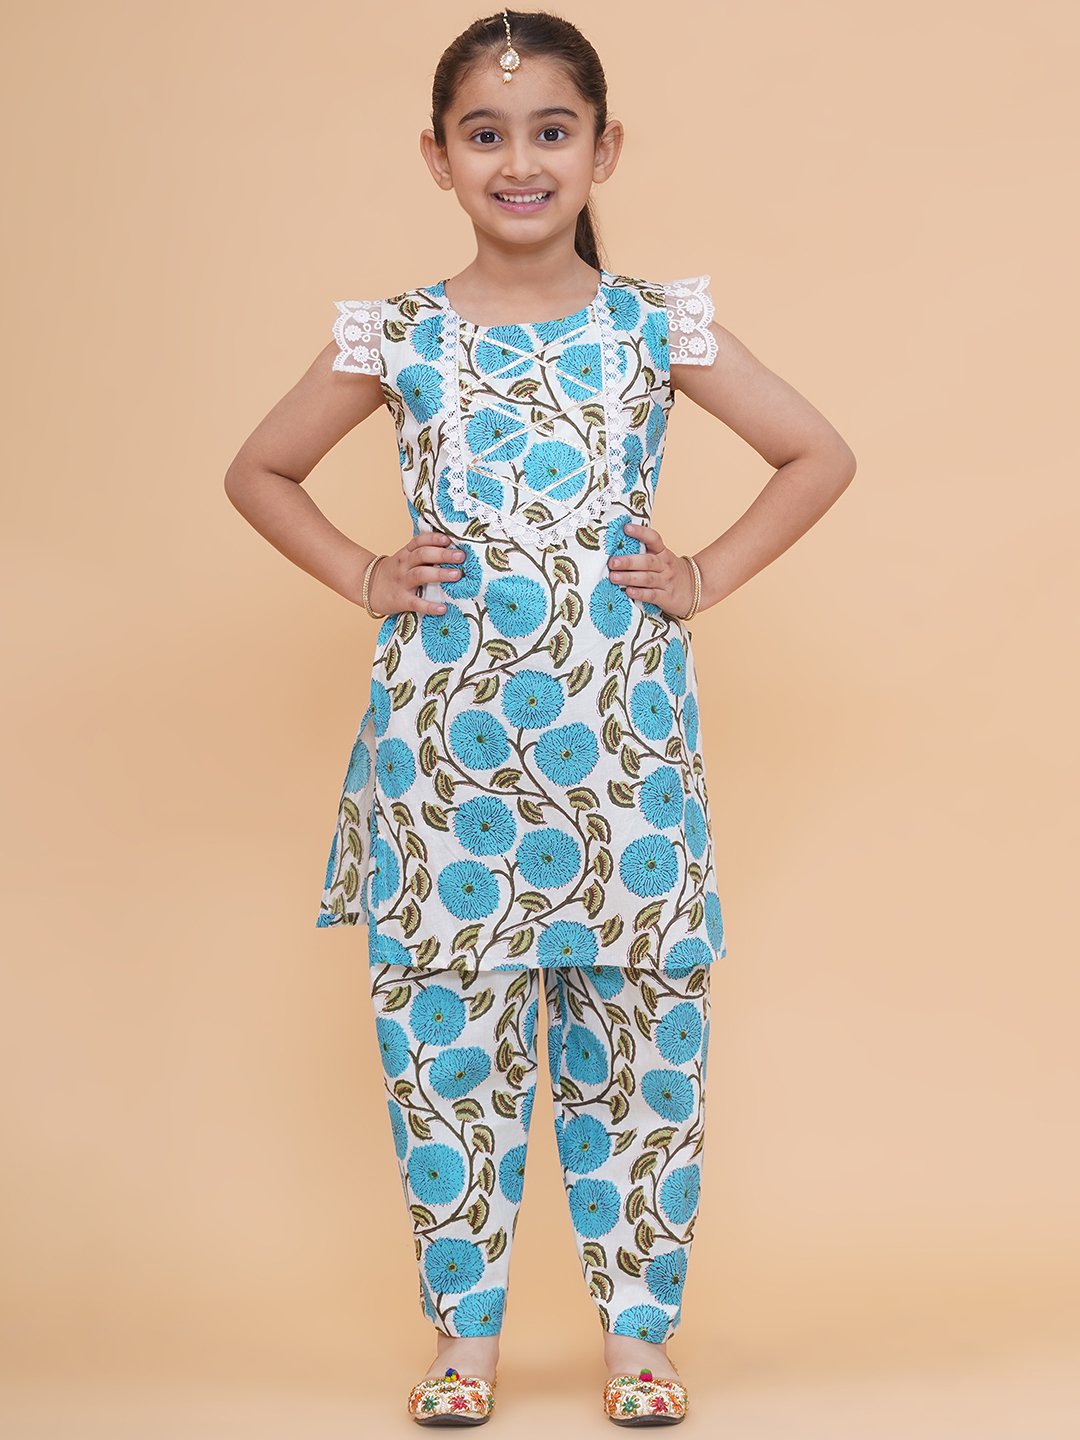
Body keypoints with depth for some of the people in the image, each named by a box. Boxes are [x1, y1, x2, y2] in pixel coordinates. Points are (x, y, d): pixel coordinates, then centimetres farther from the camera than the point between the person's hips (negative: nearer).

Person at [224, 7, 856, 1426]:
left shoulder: (657, 329, 2)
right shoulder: (398, 337, 3)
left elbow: (821, 455, 10)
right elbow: (259, 472, 14)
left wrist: (705, 577, 1)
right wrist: (363, 578, 2)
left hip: (621, 739, 0)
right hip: (443, 738, 0)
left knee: (637, 1033, 6)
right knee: (446, 1036, 5)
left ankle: (639, 1326, 21)